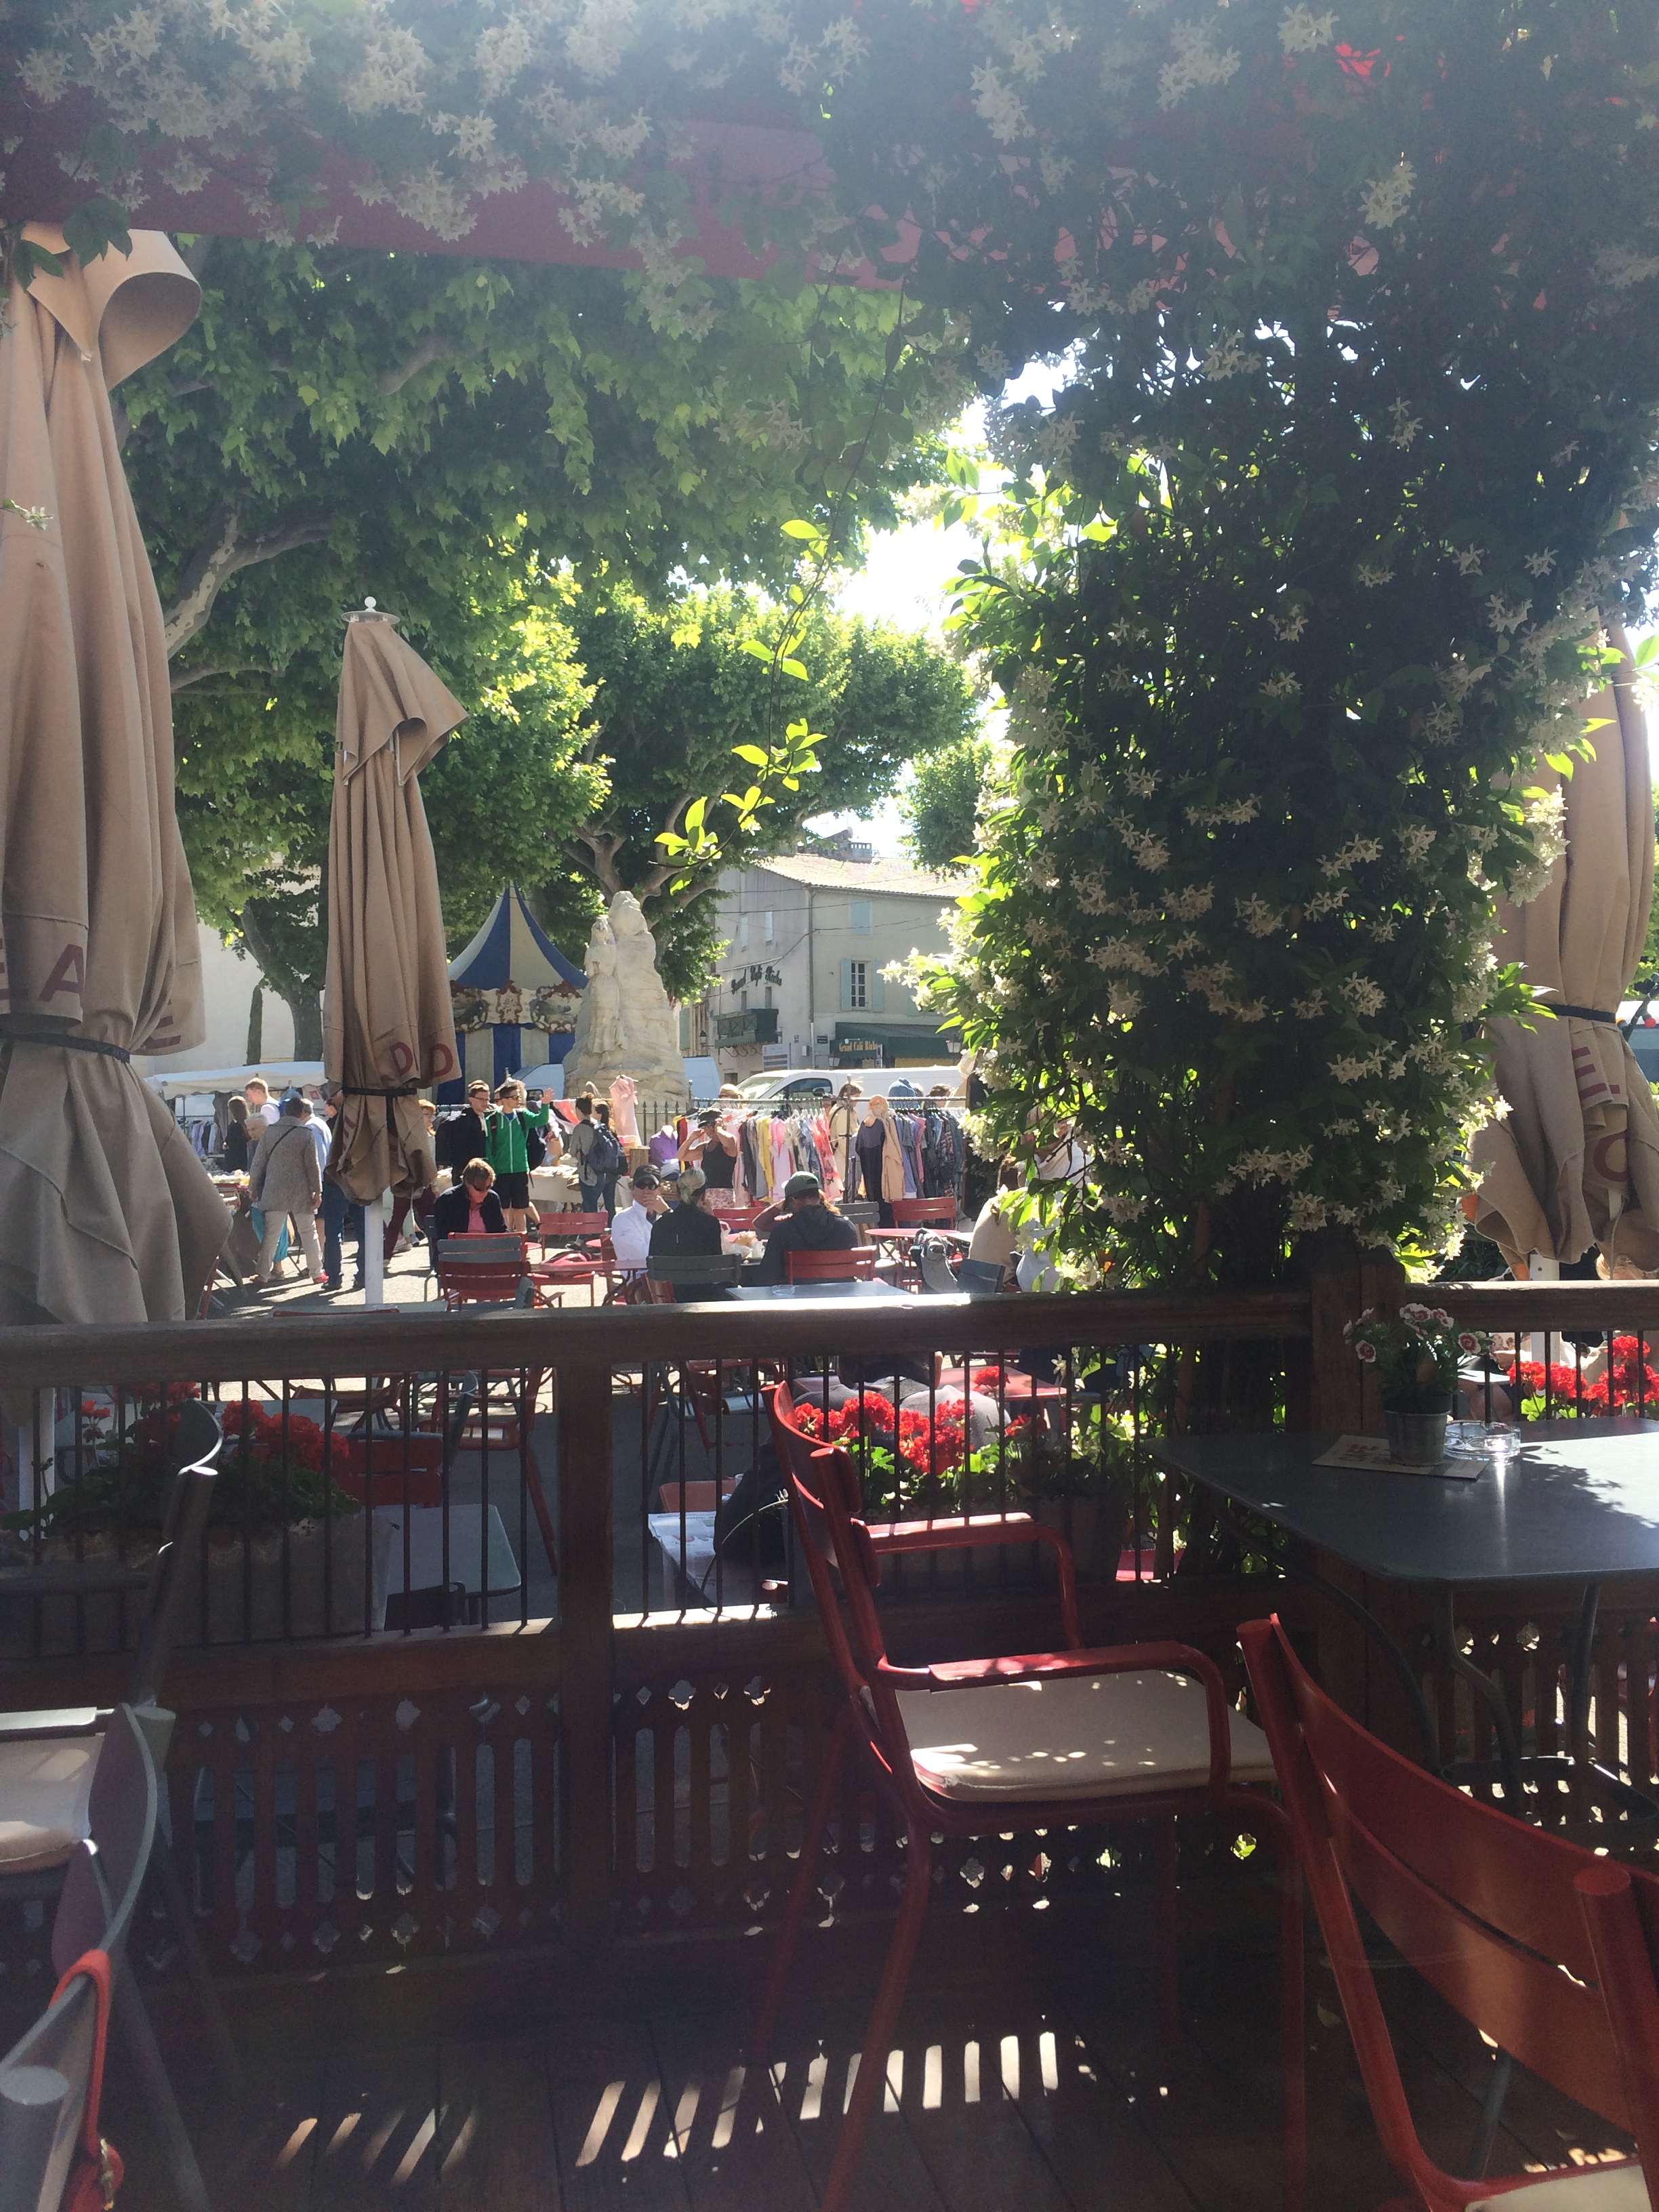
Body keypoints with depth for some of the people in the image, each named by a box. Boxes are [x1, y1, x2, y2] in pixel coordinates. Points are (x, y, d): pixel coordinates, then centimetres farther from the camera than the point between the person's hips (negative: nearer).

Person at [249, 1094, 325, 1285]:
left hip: (274, 1191, 2)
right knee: (308, 1232, 9)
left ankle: (263, 1275, 5)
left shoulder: (270, 1132, 4)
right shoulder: (305, 1134, -5)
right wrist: (317, 1191, -1)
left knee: (271, 1233, 5)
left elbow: (259, 1162, 6)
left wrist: (253, 1187, 14)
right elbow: (313, 1165, -6)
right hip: (300, 1191, -2)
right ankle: (316, 1273, 12)